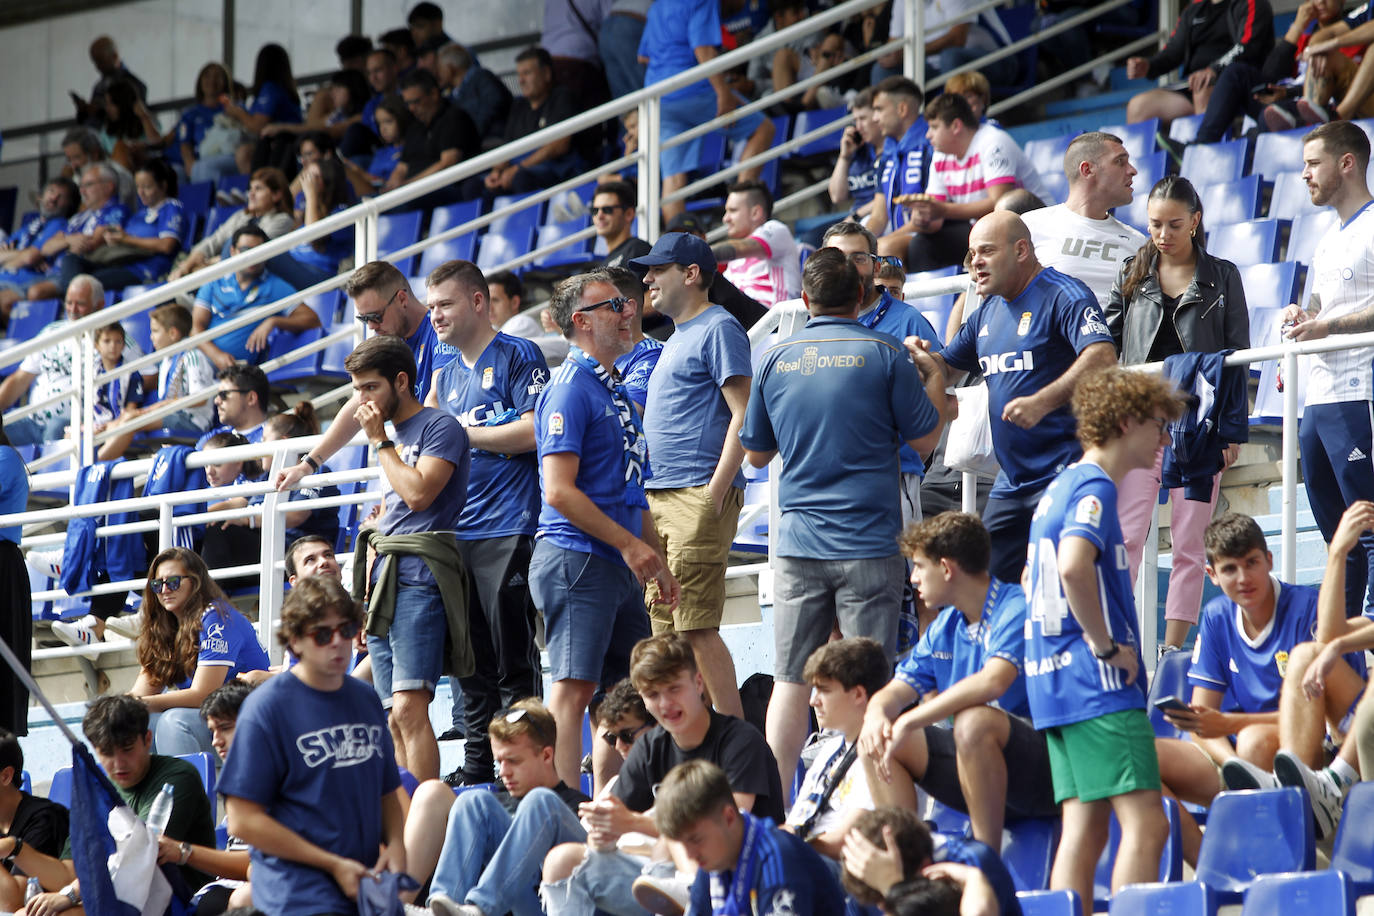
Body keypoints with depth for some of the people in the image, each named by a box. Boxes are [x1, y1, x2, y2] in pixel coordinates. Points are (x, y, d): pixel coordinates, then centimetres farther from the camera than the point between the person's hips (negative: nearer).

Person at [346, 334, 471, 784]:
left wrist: (380, 442, -6)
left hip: (419, 577, -9)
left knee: (409, 708, -19)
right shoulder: (392, 434, 23)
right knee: (396, 719, 4)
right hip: (385, 579, 9)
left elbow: (418, 493, -17)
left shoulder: (440, 427, -4)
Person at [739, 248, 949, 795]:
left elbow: (755, 453, 15)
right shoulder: (883, 355, -6)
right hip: (869, 540, -3)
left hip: (798, 542, 3)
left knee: (790, 679, 6)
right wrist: (934, 379, 18)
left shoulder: (774, 360, 4)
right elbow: (924, 438, 3)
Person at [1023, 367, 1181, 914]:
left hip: (1055, 681, 10)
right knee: (1145, 825, -12)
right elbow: (1073, 567, -28)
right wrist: (1106, 645, -18)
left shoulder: (1060, 487, 19)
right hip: (1099, 685, -10)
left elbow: (1034, 577, 32)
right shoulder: (1095, 486, -11)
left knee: (1084, 831, 6)